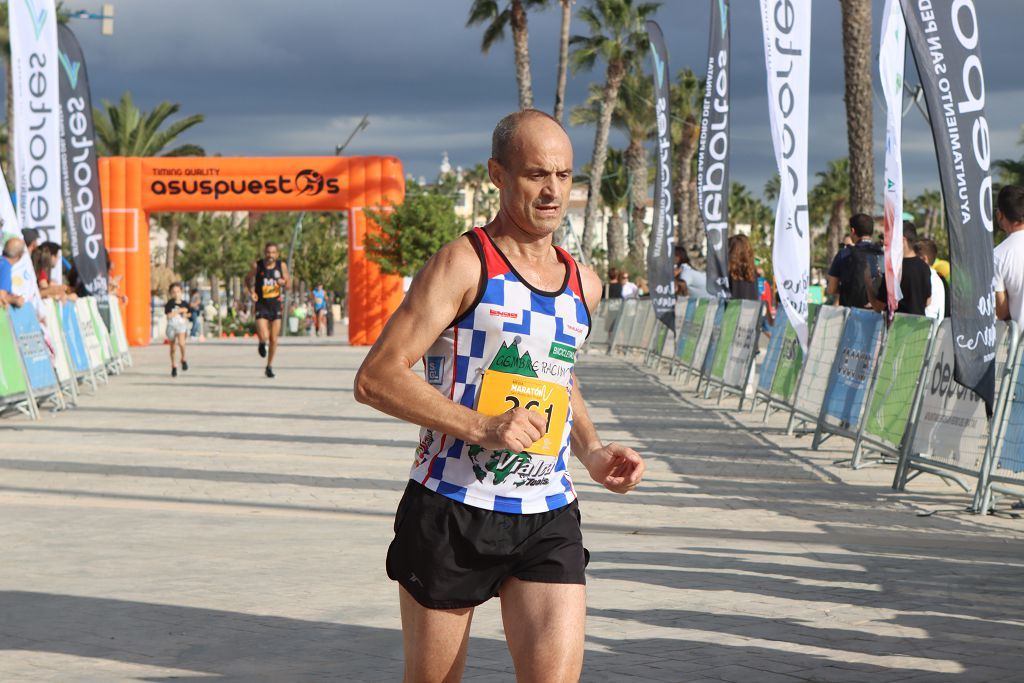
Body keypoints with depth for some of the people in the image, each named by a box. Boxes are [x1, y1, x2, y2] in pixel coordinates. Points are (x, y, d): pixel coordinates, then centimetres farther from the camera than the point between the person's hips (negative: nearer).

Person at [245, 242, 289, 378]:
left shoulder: (282, 265, -2)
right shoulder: (257, 266, -8)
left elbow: (287, 284, 7)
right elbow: (248, 279, 8)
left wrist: (283, 282, -16)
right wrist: (251, 292, -9)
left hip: (276, 305, 2)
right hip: (261, 305, -2)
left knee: (274, 338, 3)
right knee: (263, 336, -16)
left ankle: (270, 366, 21)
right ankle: (262, 344, 23)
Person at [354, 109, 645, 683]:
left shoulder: (584, 285, 12)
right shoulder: (464, 265, -8)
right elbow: (376, 378, -14)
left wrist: (593, 452, 12)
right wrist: (480, 427, -23)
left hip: (549, 520, 4)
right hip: (450, 512, -4)